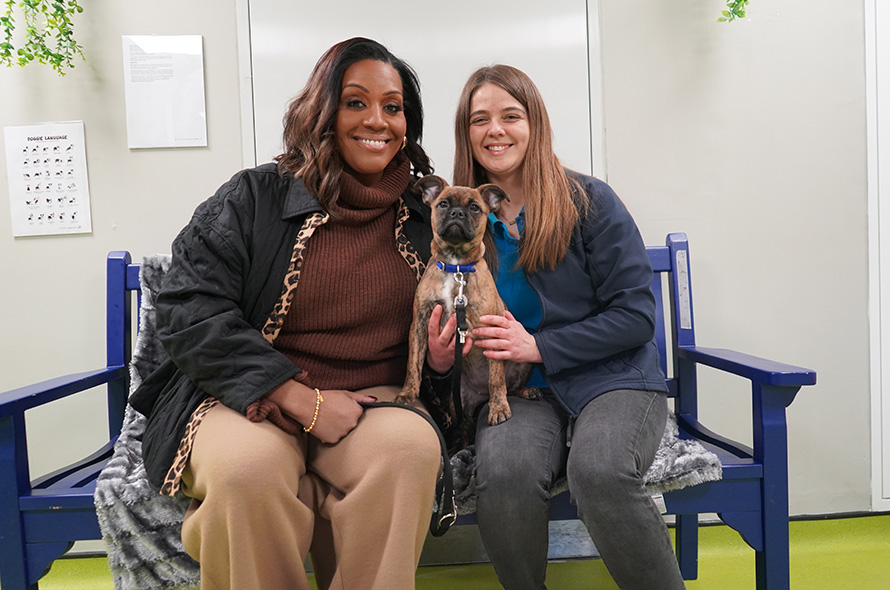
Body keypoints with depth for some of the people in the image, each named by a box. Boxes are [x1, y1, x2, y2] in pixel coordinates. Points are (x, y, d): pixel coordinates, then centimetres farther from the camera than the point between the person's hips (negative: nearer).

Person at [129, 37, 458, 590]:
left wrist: (439, 356, -4)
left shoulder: (424, 217, 10)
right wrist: (301, 399, -18)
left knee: (412, 444, -31)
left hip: (372, 400, 2)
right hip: (250, 400, -1)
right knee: (249, 464, -34)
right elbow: (189, 313, -8)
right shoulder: (254, 198, 1)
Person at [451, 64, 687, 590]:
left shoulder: (589, 201, -1)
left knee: (600, 470, -33)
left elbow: (636, 315, -4)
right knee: (505, 470, -30)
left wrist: (539, 346, -14)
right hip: (519, 391, 2)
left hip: (613, 378, -1)